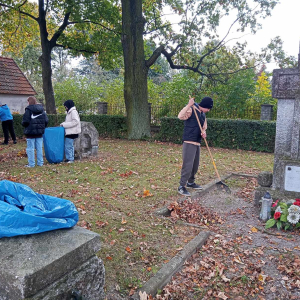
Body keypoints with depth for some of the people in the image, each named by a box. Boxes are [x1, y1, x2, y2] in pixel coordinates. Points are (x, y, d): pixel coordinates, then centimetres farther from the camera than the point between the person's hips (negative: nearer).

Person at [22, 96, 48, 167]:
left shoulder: (28, 110, -12)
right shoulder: (42, 109, 6)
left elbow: (25, 122, -15)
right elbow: (46, 121, 5)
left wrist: (23, 124, 7)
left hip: (30, 132, -5)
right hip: (39, 132, 5)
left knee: (30, 148, 2)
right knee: (39, 148, 10)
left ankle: (31, 164, 5)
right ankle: (40, 162, 15)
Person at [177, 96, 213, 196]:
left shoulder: (203, 114, 16)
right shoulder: (191, 109, -10)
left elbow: (204, 126, 24)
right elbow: (180, 116, -29)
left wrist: (204, 132, 1)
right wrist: (189, 105, -33)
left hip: (197, 142, 9)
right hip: (189, 142, -9)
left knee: (195, 164, 16)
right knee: (187, 164, -11)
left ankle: (190, 182, 32)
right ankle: (182, 186, -4)